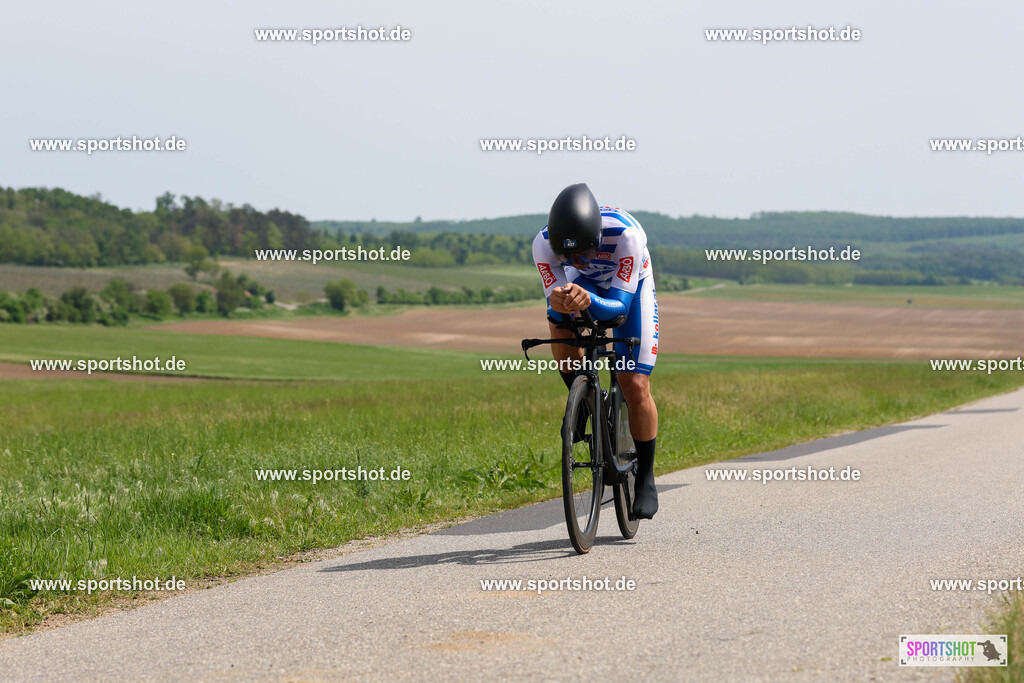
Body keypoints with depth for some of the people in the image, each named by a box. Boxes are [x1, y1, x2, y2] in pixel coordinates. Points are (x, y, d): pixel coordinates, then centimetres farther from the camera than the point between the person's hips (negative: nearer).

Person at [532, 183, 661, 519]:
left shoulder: (626, 235, -41)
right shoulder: (544, 243, -33)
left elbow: (619, 305, -37)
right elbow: (556, 308, -28)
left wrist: (589, 302, -59)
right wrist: (558, 303, -53)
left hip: (630, 290, -3)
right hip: (586, 285, 3)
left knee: (635, 386, -12)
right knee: (560, 327, -29)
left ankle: (646, 478, 6)